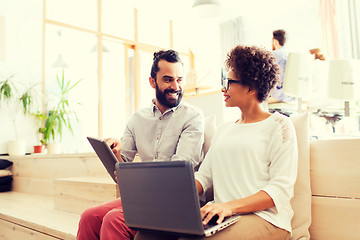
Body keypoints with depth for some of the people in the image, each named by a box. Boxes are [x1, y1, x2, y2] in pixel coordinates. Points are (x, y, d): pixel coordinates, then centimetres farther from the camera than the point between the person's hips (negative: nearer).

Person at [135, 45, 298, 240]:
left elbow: (281, 189, -9)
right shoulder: (223, 130, 22)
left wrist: (230, 206, -21)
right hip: (221, 216, 5)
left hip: (263, 218, -5)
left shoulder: (279, 125, 2)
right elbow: (203, 177, 15)